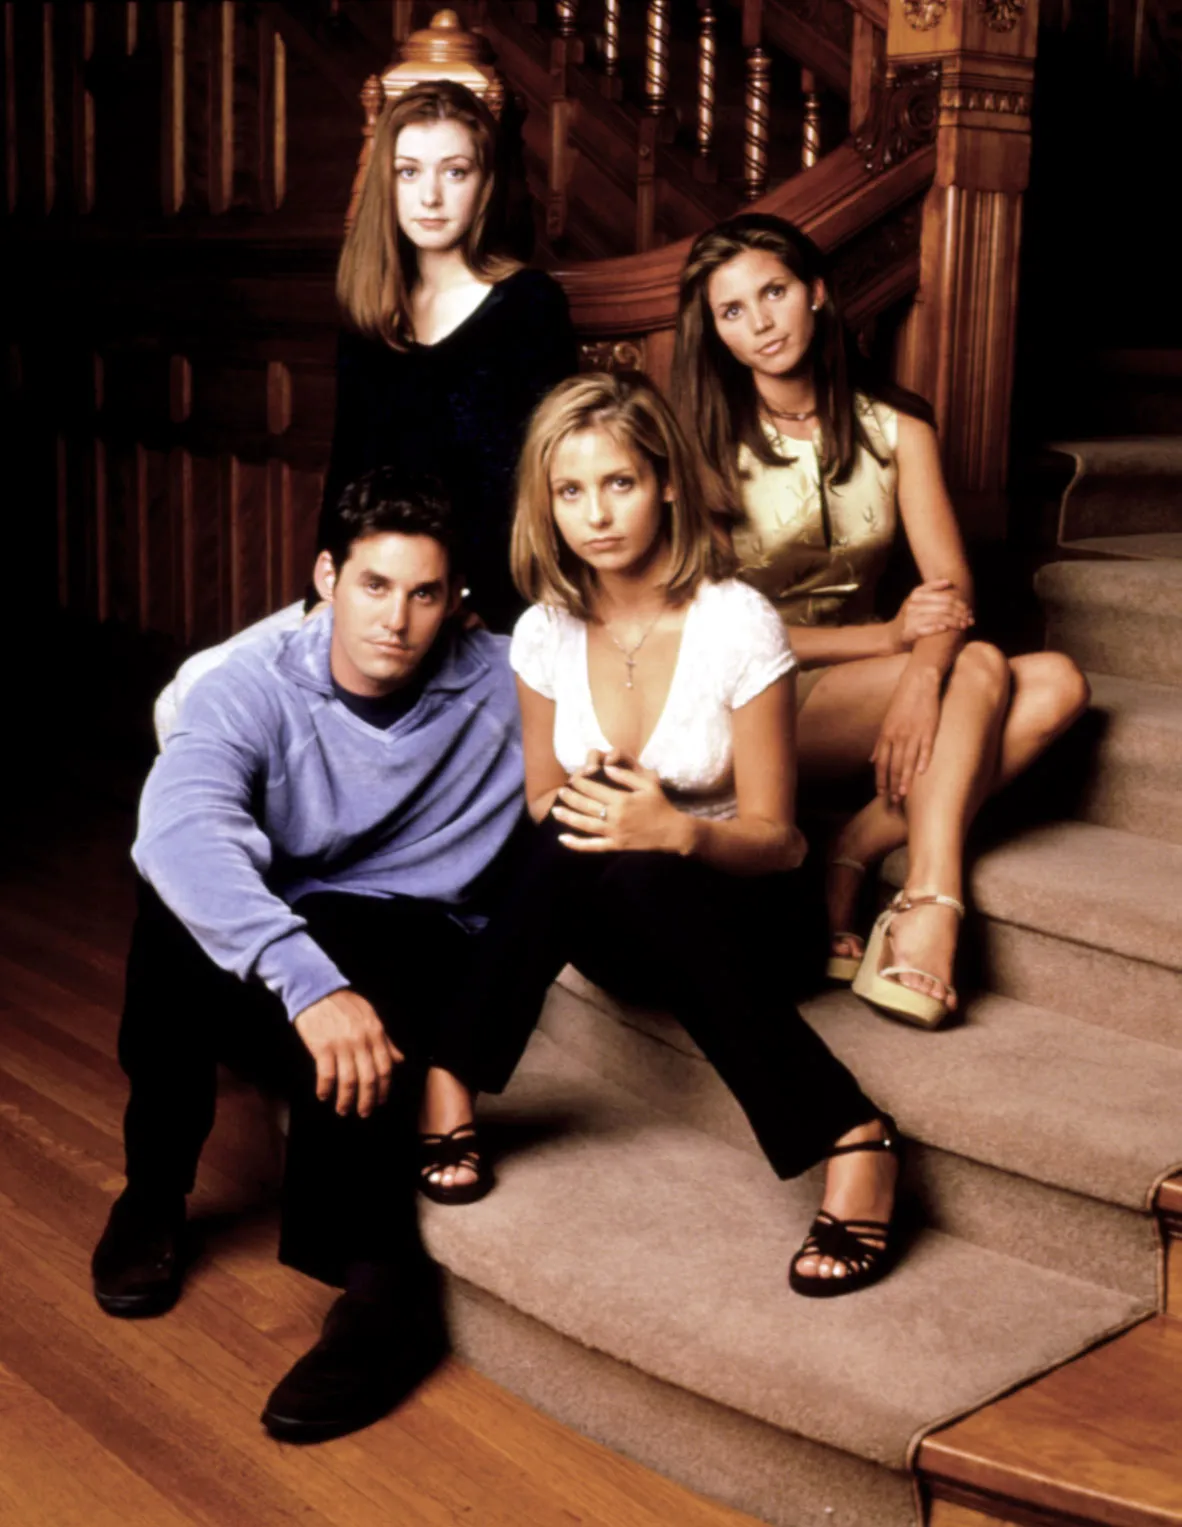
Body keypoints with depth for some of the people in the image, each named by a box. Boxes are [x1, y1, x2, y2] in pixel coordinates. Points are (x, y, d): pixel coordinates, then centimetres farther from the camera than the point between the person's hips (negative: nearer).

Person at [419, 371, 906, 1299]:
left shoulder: (738, 625, -16)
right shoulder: (546, 631, -4)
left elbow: (775, 839, -11)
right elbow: (543, 804, 7)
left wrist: (676, 831, -32)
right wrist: (576, 803, -17)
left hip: (729, 914, -2)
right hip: (611, 922, 3)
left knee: (625, 864, -36)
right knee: (582, 820, -31)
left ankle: (852, 1136, -32)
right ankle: (451, 1083, -20)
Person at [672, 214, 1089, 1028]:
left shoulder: (897, 426, 3)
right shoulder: (705, 445, -6)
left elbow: (952, 585, -8)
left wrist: (924, 674, -32)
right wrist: (892, 637, -22)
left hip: (868, 683, 5)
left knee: (1056, 683, -20)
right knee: (979, 667, -26)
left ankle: (862, 846, -24)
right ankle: (932, 903, -32)